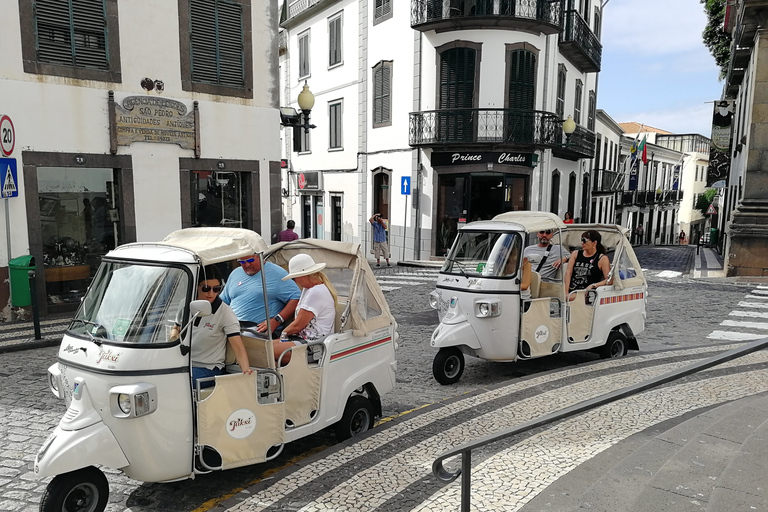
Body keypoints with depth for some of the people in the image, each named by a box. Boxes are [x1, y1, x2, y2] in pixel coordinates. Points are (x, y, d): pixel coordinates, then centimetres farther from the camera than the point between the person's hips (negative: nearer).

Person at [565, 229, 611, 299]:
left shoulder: (602, 258, 5)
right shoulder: (575, 254, 17)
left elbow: (609, 280, -4)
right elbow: (568, 273, 6)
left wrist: (593, 285, -16)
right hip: (572, 290, 4)